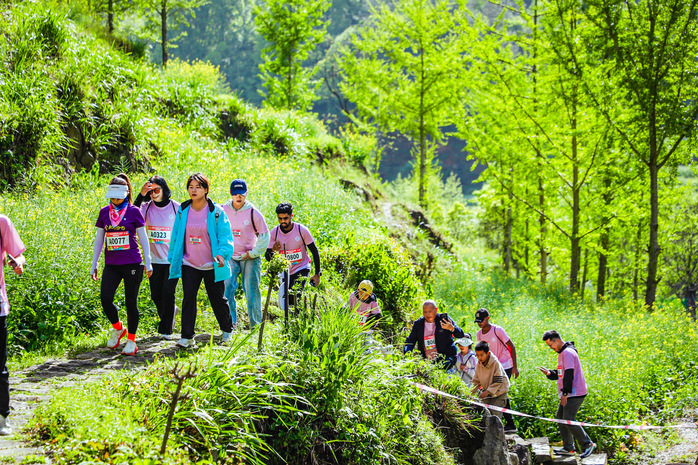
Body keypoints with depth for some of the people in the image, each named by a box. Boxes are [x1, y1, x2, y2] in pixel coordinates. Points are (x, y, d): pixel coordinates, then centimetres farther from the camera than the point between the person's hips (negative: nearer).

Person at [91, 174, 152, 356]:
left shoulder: (134, 211, 0)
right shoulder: (104, 212, 9)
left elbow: (143, 238, 5)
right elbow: (99, 239, 14)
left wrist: (148, 263, 2)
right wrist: (93, 265, 13)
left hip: (132, 264, -3)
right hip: (111, 265, 3)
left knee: (131, 302, 1)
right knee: (105, 299, -12)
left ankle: (131, 340, 13)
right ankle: (117, 328, 14)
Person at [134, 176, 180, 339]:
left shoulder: (176, 207, -6)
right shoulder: (147, 207, 0)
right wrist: (141, 196, -24)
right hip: (155, 260, 3)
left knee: (167, 293, -7)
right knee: (156, 295, 7)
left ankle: (166, 330, 5)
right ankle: (170, 311, 37)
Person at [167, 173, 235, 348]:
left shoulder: (216, 212, -6)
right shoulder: (182, 211, 3)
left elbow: (225, 235, -8)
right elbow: (176, 236, 11)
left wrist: (222, 253, -24)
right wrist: (172, 259, 10)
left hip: (212, 266, -2)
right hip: (189, 264, 2)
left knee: (218, 299, 10)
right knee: (188, 298, -8)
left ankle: (227, 331, 32)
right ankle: (187, 337, -5)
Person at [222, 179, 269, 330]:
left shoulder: (253, 212, -6)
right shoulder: (223, 210, 1)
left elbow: (264, 235, 0)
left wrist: (253, 253, -4)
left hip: (250, 258, -2)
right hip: (230, 257, 2)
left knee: (252, 292, -1)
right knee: (227, 289, -13)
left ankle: (255, 324, 8)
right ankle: (231, 322, -7)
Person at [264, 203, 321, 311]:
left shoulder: (301, 230, -14)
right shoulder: (274, 233, -7)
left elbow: (315, 251, -5)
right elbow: (267, 257, -3)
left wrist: (317, 274, -8)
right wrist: (273, 250, -27)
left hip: (301, 269, -3)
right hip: (285, 271, 3)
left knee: (294, 298, -24)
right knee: (284, 305, 2)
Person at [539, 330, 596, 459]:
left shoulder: (568, 353, -15)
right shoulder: (562, 353, 18)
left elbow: (569, 373, -22)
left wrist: (565, 392, -23)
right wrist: (549, 373, 6)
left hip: (575, 394, -11)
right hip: (569, 394, 11)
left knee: (568, 420, -12)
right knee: (560, 418, 10)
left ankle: (588, 445, -3)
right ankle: (568, 448, 14)